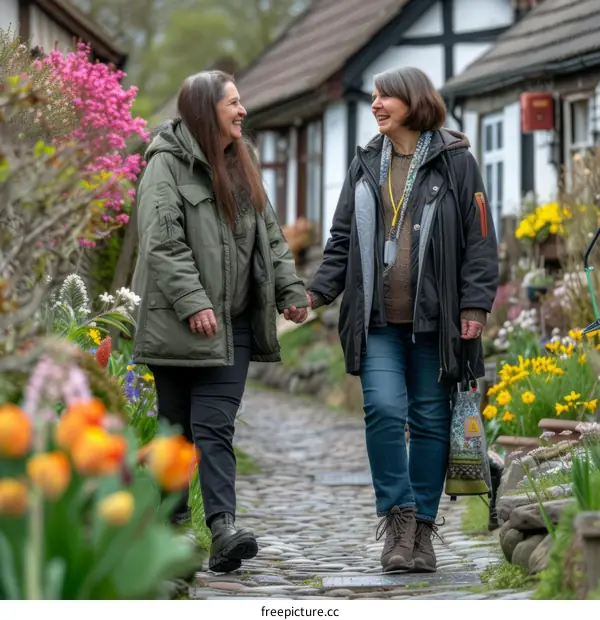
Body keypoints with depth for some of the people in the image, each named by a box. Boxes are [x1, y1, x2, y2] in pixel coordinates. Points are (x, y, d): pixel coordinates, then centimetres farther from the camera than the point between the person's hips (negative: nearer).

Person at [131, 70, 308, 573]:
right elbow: (162, 241, -14)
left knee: (216, 424, -4)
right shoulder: (168, 162, -6)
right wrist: (192, 302, -21)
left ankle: (223, 527, -10)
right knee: (177, 426, 3)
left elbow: (270, 235, 20)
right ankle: (168, 522, 12)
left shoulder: (241, 165, 17)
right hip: (180, 323, -5)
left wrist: (291, 290, 9)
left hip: (233, 323, 5)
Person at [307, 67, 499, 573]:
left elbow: (480, 239, 0)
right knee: (384, 409, -14)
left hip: (434, 319, -2)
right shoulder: (366, 166, 13)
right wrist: (319, 290, 1)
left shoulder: (456, 163, 2)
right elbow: (343, 239, 15)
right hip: (378, 320, 2)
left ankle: (422, 528, 13)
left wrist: (475, 304, -8)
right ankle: (399, 516, -3)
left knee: (430, 421, 3)